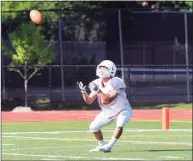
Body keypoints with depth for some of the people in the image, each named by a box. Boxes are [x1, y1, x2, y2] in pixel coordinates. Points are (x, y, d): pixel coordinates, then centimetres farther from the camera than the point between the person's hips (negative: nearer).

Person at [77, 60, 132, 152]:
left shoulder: (116, 82, -25)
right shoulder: (97, 83, -6)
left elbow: (108, 100, -32)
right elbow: (89, 101, -5)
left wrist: (98, 91, -41)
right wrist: (83, 92, -21)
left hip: (122, 110, -6)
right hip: (108, 111, 6)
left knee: (119, 125, -33)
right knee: (93, 127, 0)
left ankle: (109, 146, -21)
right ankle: (102, 145, 19)